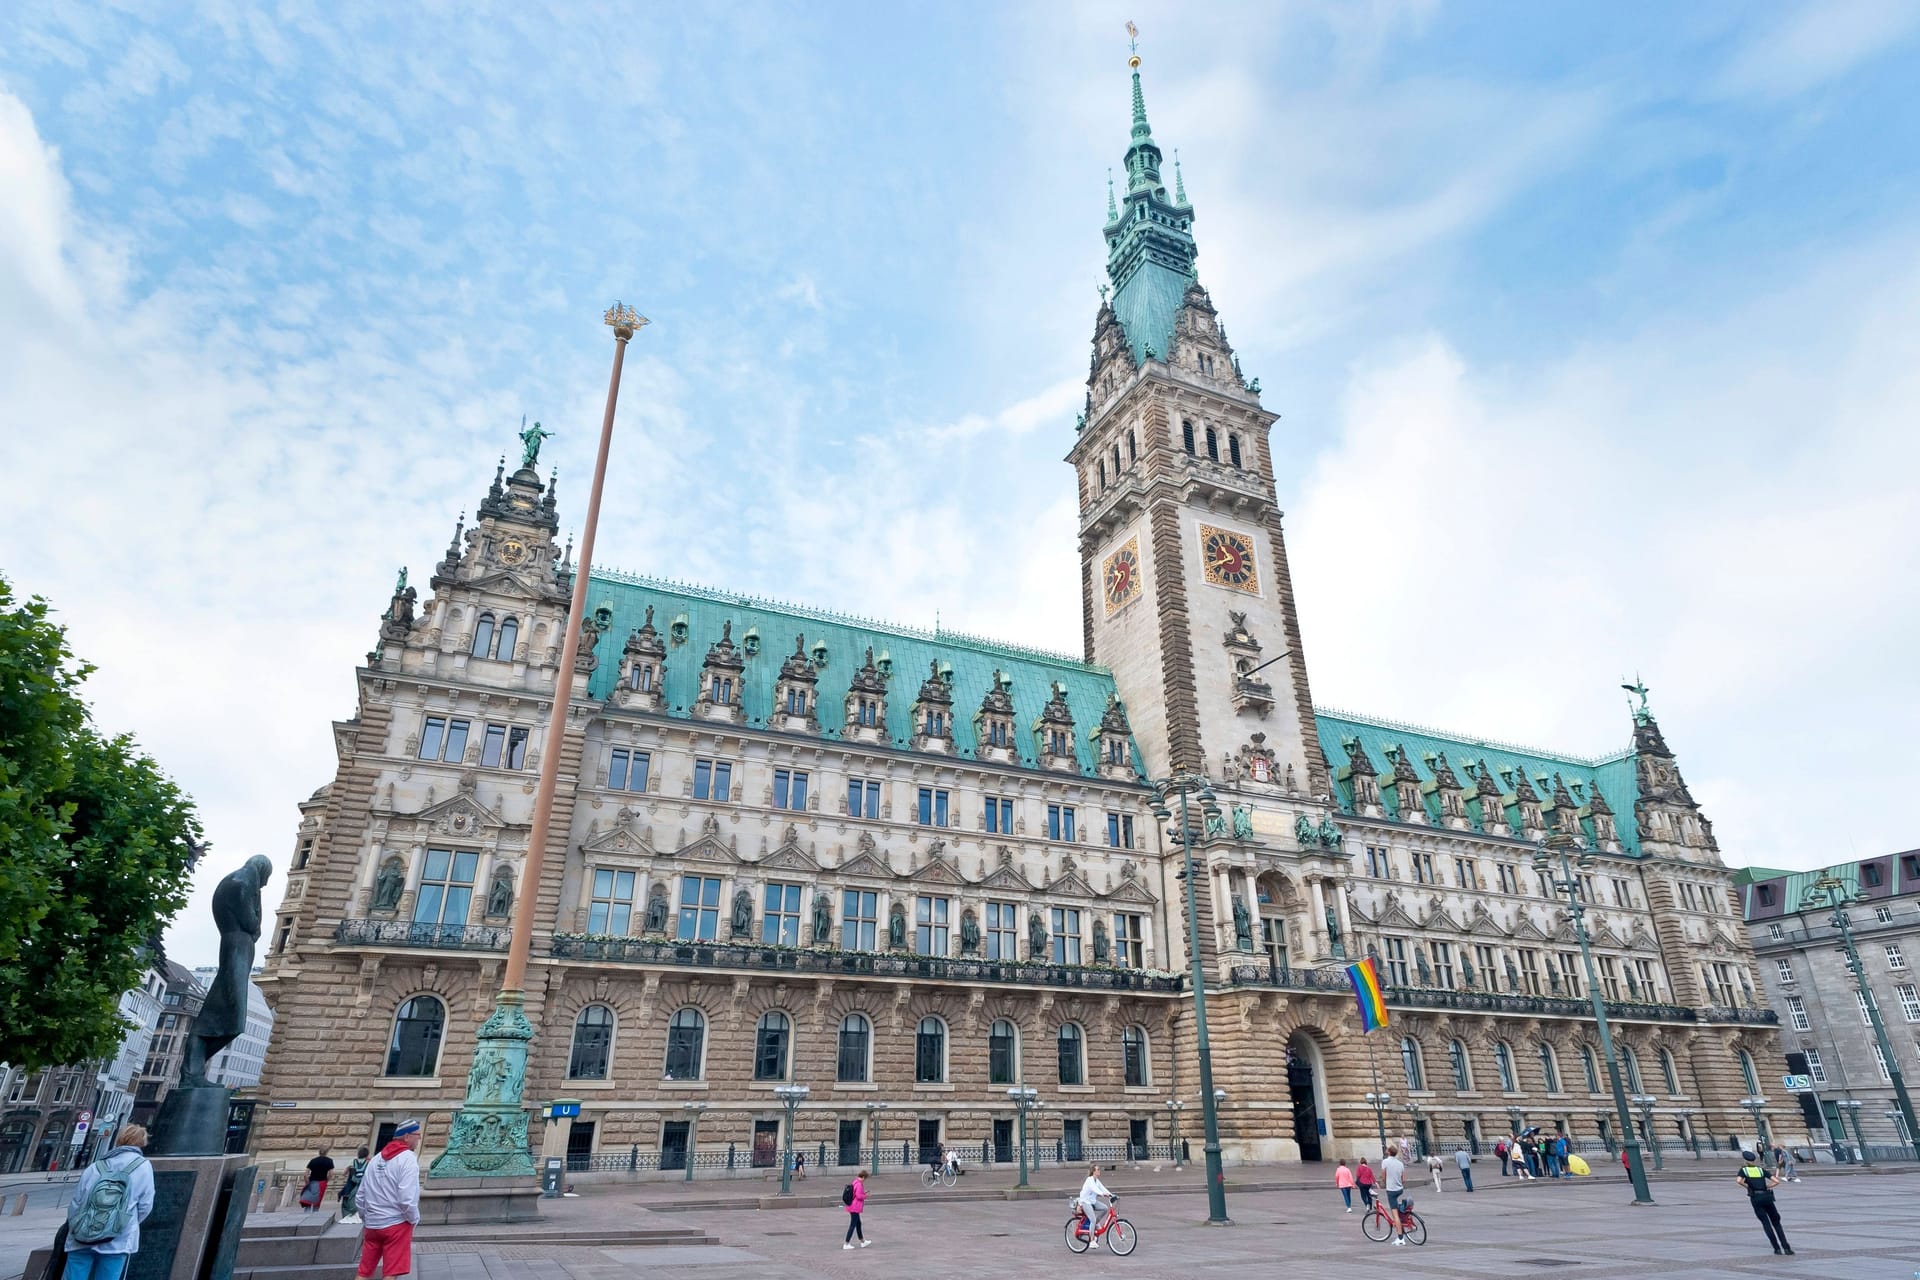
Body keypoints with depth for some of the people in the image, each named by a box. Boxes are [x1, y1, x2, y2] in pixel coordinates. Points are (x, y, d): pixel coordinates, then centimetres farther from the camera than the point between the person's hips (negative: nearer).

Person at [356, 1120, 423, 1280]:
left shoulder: (376, 1159, 10)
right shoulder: (407, 1158, -12)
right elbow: (406, 1199, -20)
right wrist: (414, 1220, -5)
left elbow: (360, 1198, 12)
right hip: (396, 1224, -7)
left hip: (372, 1225, 7)